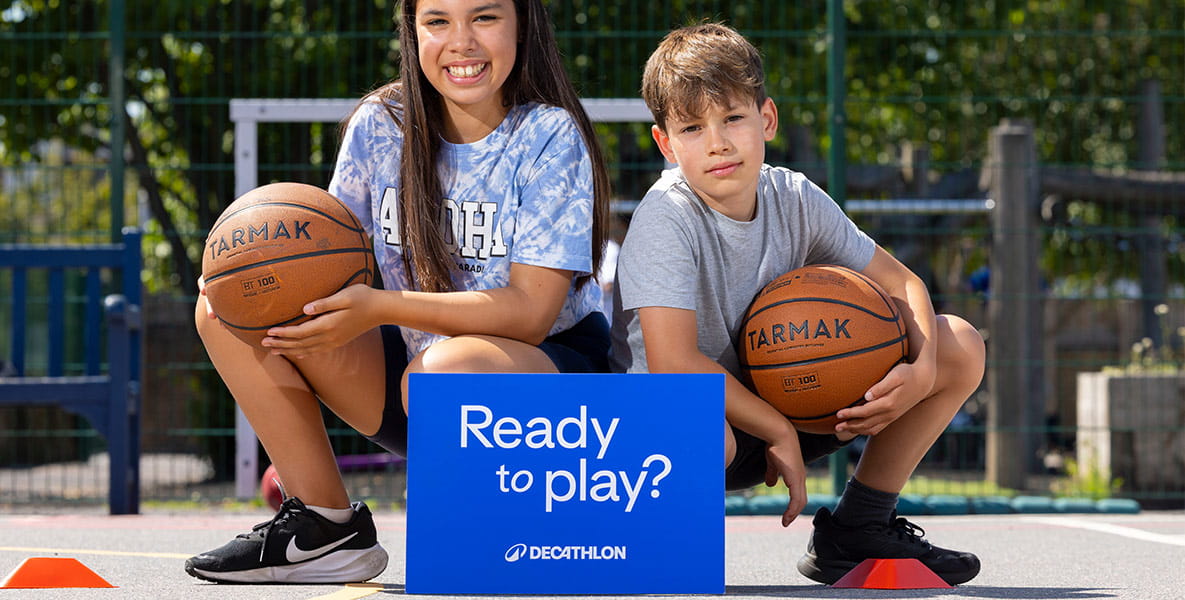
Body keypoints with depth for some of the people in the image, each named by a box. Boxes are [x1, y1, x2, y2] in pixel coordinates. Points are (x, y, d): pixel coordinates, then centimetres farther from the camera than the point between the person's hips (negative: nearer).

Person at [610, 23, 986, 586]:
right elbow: (674, 362, -31)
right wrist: (779, 434, -24)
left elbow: (901, 285, 5)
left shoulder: (795, 199, -5)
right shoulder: (666, 218, -22)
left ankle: (857, 530, 9)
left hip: (774, 403, 7)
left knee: (960, 347, 0)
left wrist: (921, 372, -16)